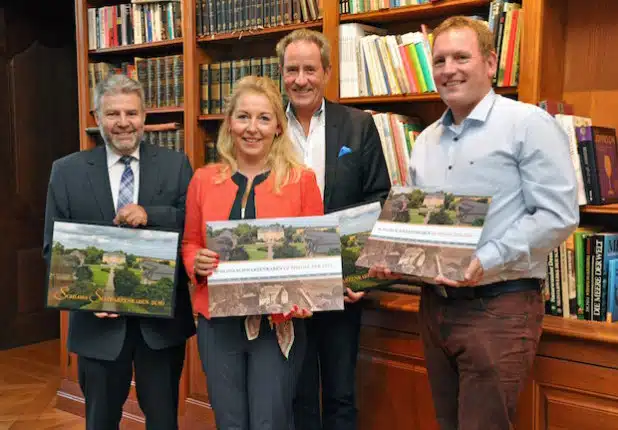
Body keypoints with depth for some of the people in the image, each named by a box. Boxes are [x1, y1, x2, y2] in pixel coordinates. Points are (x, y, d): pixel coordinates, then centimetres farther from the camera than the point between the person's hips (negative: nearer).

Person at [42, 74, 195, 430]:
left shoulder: (176, 165, 0)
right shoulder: (67, 171, 1)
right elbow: (54, 247, 1)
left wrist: (150, 214, -21)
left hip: (162, 318, 0)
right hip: (98, 320, 1)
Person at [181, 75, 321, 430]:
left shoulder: (302, 180, -3)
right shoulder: (203, 180, 4)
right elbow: (190, 243, 13)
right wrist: (197, 262, -9)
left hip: (279, 323, -2)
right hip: (217, 322, 3)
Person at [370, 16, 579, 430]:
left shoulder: (529, 124, -7)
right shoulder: (426, 140, 15)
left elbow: (558, 215, -15)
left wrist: (486, 261, -22)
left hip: (500, 306, -7)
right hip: (435, 304, 7)